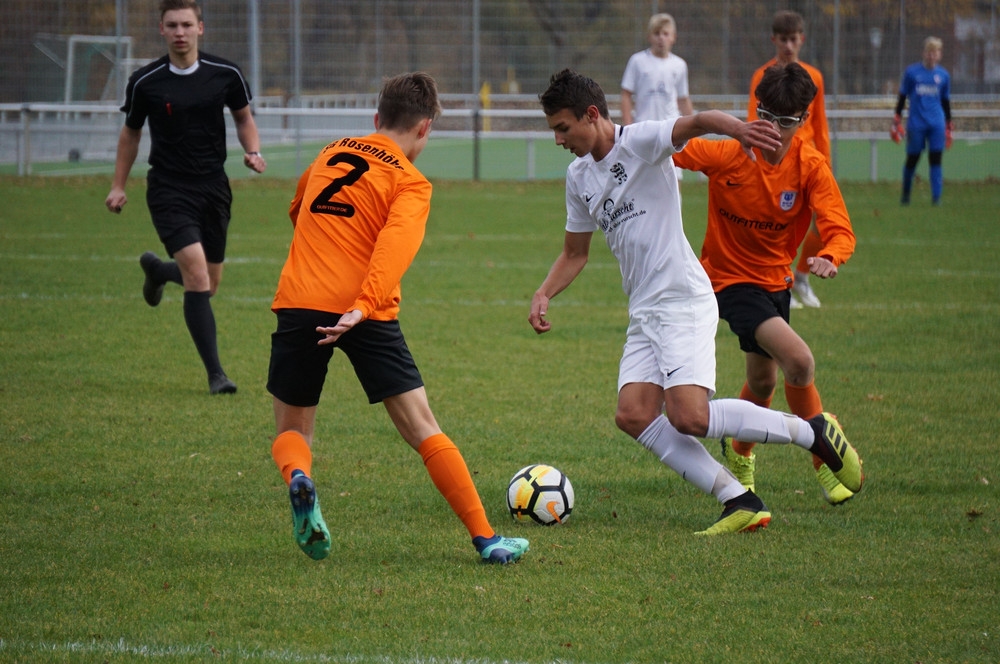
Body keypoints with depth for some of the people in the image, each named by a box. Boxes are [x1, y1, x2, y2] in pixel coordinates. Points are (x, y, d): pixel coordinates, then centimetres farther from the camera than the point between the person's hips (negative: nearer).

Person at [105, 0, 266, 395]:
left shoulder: (225, 75, -3)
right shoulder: (144, 82, -6)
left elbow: (243, 118, 14)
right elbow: (131, 132, 10)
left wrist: (252, 151, -5)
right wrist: (118, 185, 8)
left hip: (214, 188, 3)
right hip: (169, 190, -3)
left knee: (209, 285, 13)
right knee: (197, 275, -20)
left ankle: (157, 269, 48)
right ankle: (215, 373, -17)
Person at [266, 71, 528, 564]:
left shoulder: (330, 155, 19)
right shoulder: (409, 183, 3)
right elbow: (395, 246, -16)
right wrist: (363, 308, -25)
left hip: (298, 303, 3)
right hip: (363, 312, -3)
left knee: (292, 428, 16)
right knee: (422, 428, 3)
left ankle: (298, 478, -18)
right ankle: (485, 538, 0)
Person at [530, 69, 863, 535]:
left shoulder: (640, 142, -9)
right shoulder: (578, 177, 15)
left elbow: (695, 123, -29)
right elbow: (575, 254, 26)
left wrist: (737, 128, -51)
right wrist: (543, 294, 8)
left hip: (683, 301, -8)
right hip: (643, 313, 9)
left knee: (689, 417, -21)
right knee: (633, 416, -9)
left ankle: (813, 432, -4)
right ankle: (740, 503, -8)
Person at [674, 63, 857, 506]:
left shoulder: (811, 166, -14)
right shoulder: (728, 152, -21)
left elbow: (839, 230, -23)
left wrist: (829, 257, -45)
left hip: (775, 278, 5)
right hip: (732, 278, -5)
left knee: (764, 377, 23)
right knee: (800, 361, -23)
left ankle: (739, 451, 51)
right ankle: (825, 460, -5)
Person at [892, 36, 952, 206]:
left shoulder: (943, 75, 7)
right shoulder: (912, 72, 1)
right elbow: (902, 97, 6)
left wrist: (948, 127, 17)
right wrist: (897, 121, 1)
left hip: (937, 124, 1)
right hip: (916, 123, -1)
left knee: (936, 160, -6)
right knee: (912, 159, 5)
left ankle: (936, 197, -6)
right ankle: (905, 195, 21)